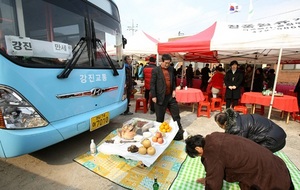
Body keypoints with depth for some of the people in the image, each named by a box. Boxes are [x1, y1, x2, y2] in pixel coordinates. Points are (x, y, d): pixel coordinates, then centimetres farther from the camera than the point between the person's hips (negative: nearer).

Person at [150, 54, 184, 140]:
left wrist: (174, 90, 4)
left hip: (171, 96, 6)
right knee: (160, 118, 9)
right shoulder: (155, 70, -8)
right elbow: (152, 84, -9)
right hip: (161, 97, -5)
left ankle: (179, 133, 27)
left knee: (176, 116, 12)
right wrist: (153, 96, -12)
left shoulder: (171, 69, 8)